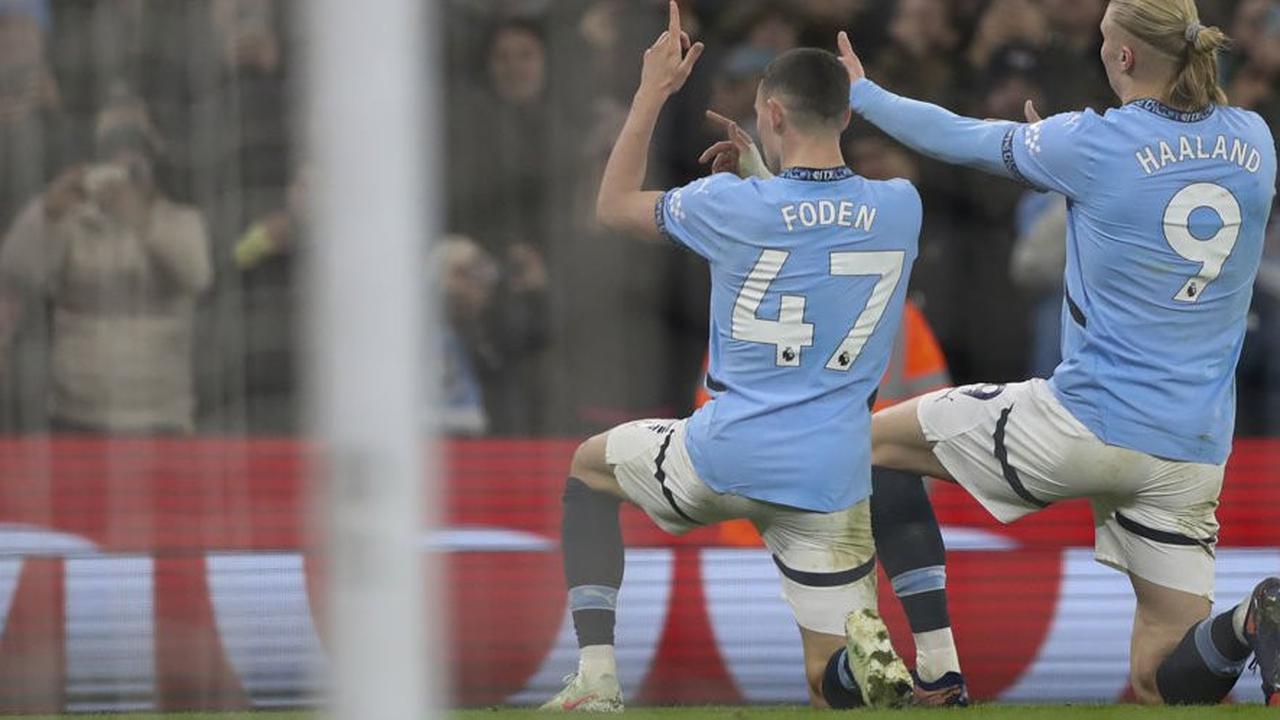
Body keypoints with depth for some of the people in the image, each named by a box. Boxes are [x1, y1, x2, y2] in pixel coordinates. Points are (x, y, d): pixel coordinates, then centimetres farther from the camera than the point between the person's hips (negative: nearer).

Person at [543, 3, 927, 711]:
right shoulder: (900, 209, -1)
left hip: (724, 461, -2)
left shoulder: (733, 205, -10)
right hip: (832, 482, 2)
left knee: (589, 466, 29)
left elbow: (613, 205, 9)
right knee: (832, 688, 10)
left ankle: (596, 677, 17)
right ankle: (865, 654, -30)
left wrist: (653, 91, 15)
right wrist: (755, 170, 29)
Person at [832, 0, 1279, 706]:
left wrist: (862, 94, 22)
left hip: (1090, 427, -5)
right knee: (1159, 687, 7)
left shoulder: (1094, 145, -10)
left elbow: (960, 138, 5)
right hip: (1194, 456, 5)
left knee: (878, 438, 16)